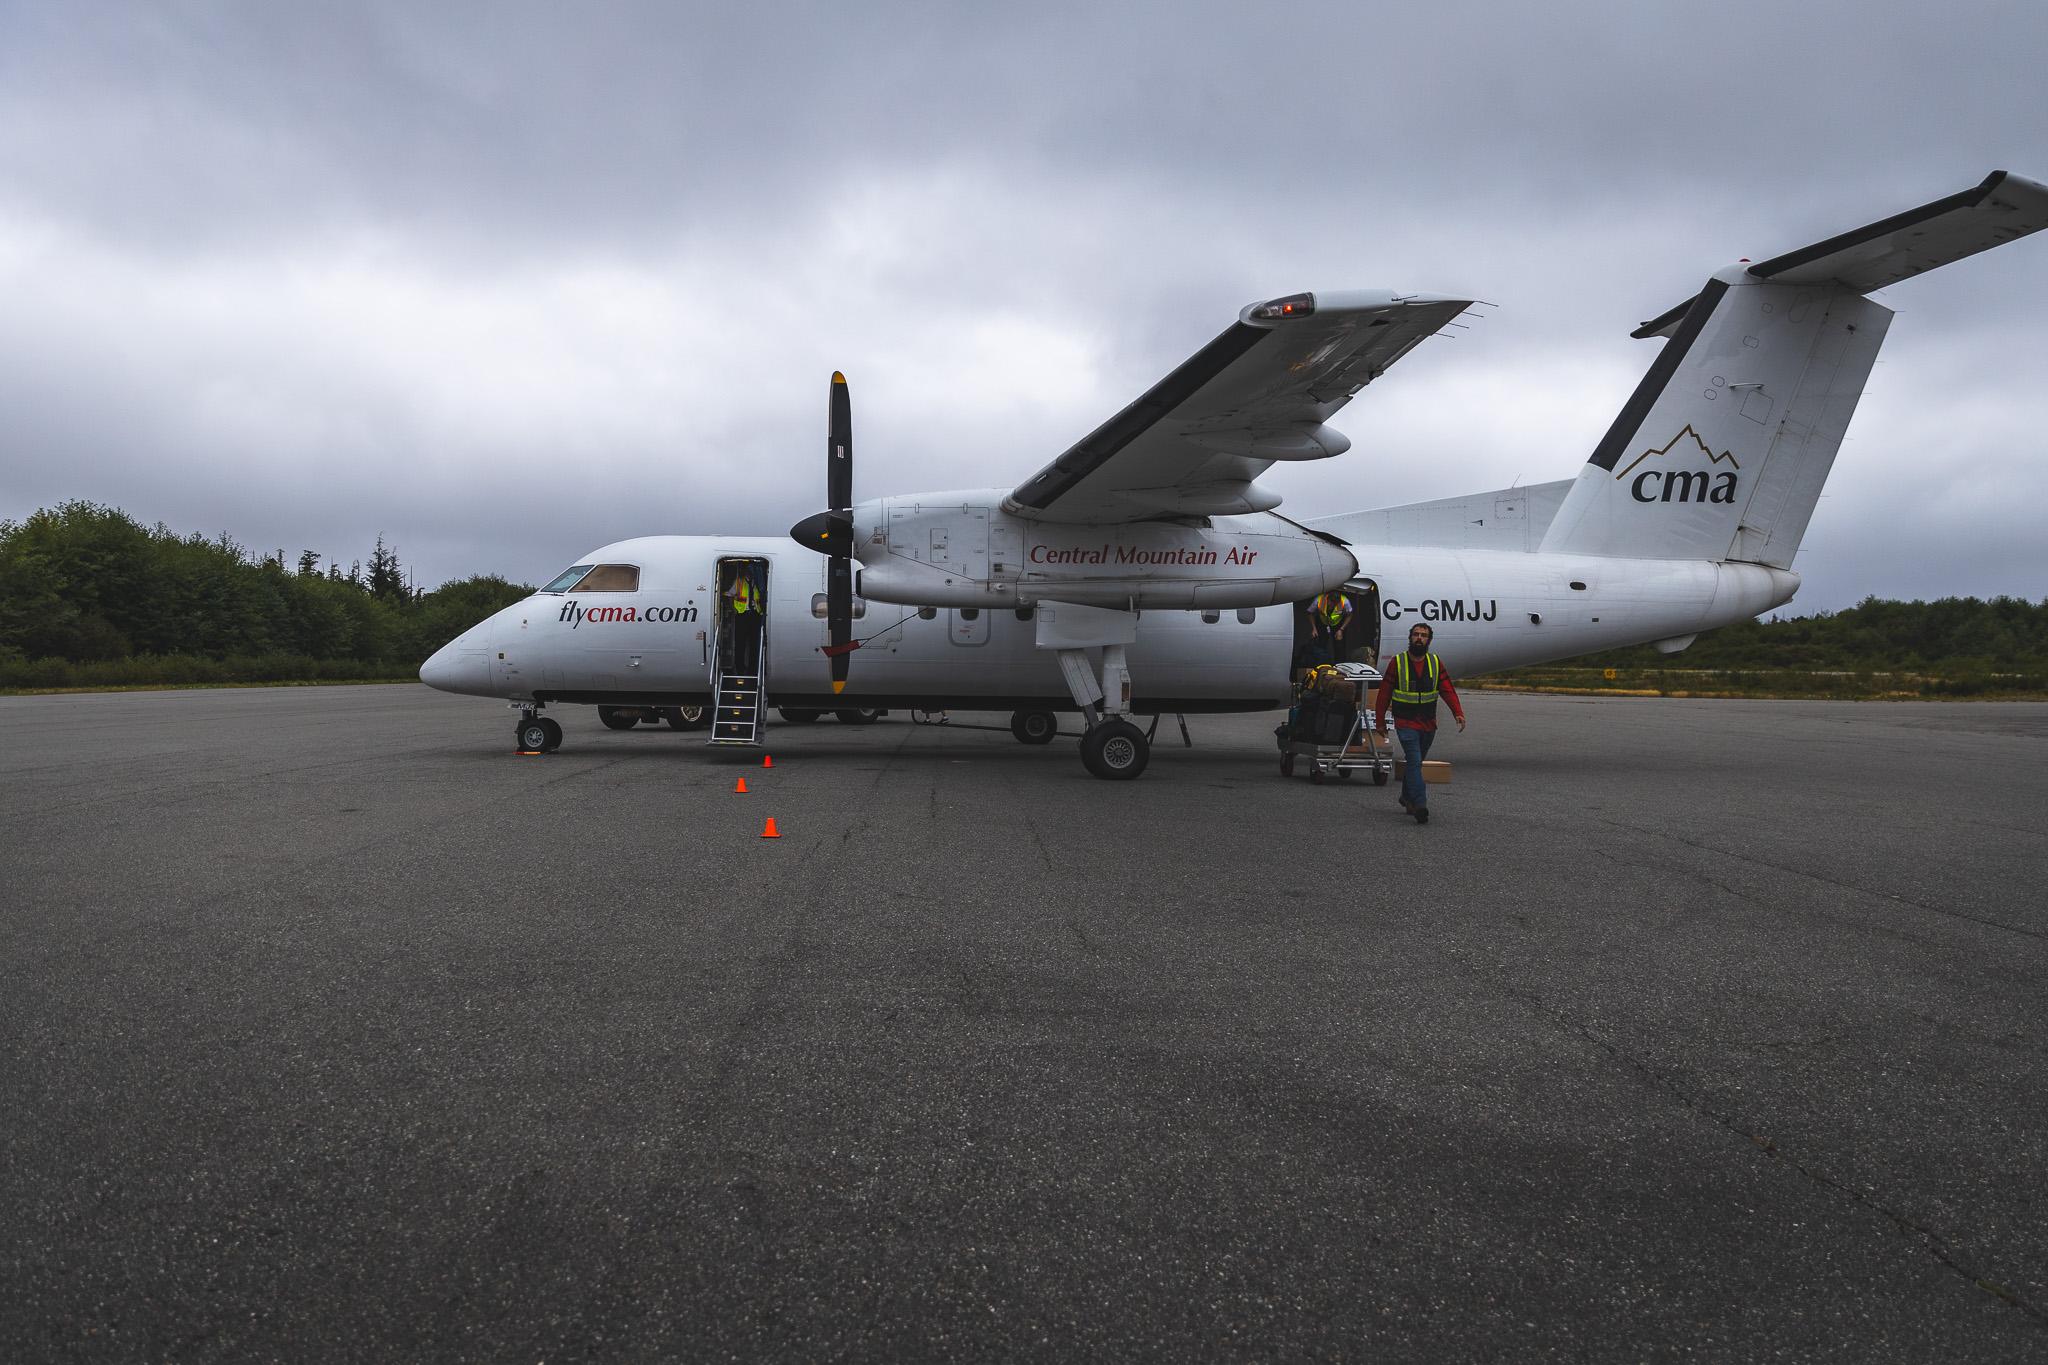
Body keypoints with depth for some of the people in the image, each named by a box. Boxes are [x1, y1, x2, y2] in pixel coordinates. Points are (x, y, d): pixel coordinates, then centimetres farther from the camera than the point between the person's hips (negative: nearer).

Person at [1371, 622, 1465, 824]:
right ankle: (1420, 805, -24)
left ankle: (1407, 796, 35)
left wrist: (1458, 712, -15)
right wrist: (1380, 721, 2)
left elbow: (1447, 690, 1)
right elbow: (1384, 693, 0)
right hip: (1406, 724, -4)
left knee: (1416, 761, 16)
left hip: (1428, 724, 4)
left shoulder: (1435, 663, 5)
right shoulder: (1397, 662, -5)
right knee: (1414, 762, -16)